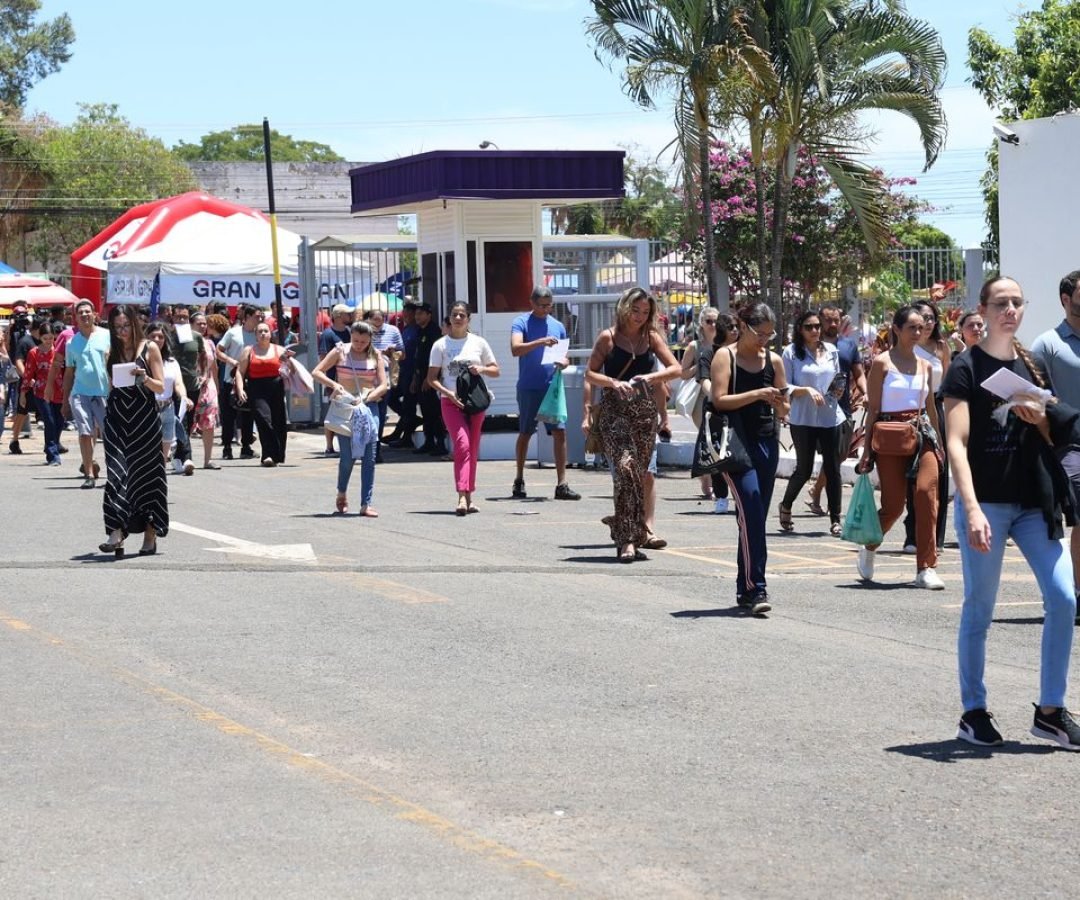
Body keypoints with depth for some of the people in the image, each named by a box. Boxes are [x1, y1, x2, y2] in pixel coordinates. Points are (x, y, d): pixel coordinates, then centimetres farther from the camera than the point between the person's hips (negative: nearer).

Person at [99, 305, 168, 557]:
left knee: (146, 475, 2)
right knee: (117, 472, -9)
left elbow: (161, 386, 0)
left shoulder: (149, 348, 2)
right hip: (117, 418, 2)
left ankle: (150, 535, 10)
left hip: (144, 419, -2)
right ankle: (116, 534, -16)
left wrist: (144, 378, -19)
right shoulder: (112, 353, 11)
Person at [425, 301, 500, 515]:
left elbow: (496, 371, 14)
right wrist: (448, 393, -15)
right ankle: (463, 496, -27)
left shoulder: (478, 343, 8)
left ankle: (468, 497, 14)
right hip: (451, 402, -3)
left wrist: (482, 369, -8)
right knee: (462, 443, -20)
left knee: (472, 450, 6)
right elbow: (432, 378, 1)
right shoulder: (441, 345, 3)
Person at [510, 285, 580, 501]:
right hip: (528, 388, -3)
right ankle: (519, 481, 22)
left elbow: (564, 355, 18)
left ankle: (561, 485, -7)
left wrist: (564, 362, -6)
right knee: (525, 433, 7)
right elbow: (515, 349, -18)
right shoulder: (521, 323, -2)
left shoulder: (557, 326, 12)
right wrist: (540, 342, -31)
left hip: (552, 386, 3)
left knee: (560, 432, -7)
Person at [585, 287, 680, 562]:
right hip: (615, 410, -4)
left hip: (645, 410, 4)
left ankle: (631, 537, 17)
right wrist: (614, 383, -15)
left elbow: (675, 368, 4)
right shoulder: (608, 337, 1)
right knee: (625, 468, -18)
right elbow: (590, 374, 2)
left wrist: (651, 377, -13)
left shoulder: (651, 337, 9)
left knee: (639, 474, 6)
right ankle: (627, 540, -20)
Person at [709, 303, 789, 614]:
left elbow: (784, 411, 15)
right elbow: (719, 400, -10)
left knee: (754, 517, 9)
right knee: (750, 508, -18)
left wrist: (779, 401, -7)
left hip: (767, 443, 5)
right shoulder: (725, 357, -1)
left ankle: (745, 588, 18)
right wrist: (756, 395, -18)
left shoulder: (774, 360, 12)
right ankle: (755, 588, -21)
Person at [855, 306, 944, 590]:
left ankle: (926, 568, -10)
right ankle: (868, 548, 30)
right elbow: (873, 409, -3)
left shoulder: (924, 365, 12)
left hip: (922, 435, 4)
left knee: (927, 492, -14)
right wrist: (867, 449, -5)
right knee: (893, 504, -2)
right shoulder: (882, 362, -2)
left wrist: (939, 442, 20)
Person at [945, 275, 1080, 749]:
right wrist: (971, 508, -22)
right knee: (979, 610, 1)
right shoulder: (967, 368, -3)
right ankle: (973, 712, 12)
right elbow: (957, 443, -11)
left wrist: (1040, 418, -3)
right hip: (985, 501, -5)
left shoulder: (1032, 366, 13)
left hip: (1033, 502, 5)